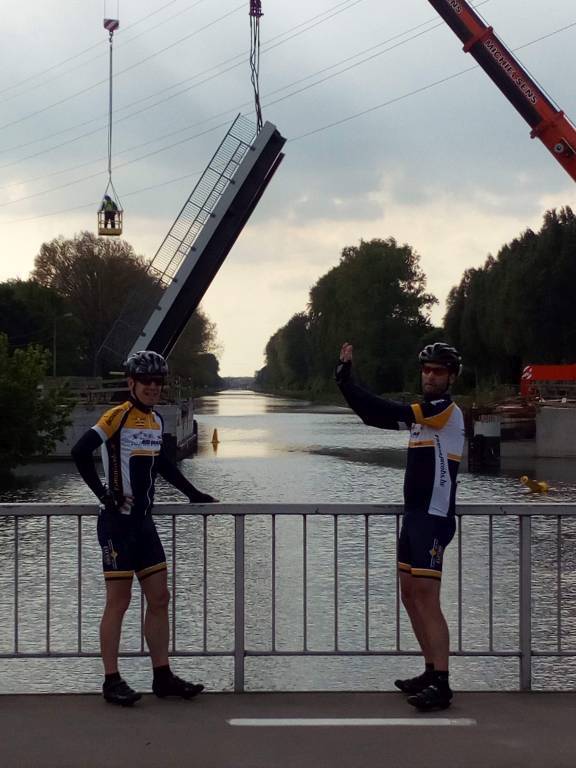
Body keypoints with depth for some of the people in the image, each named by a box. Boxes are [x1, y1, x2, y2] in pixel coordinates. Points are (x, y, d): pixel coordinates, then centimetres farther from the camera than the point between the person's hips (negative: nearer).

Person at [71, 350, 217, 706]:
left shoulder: (157, 421, 12)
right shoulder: (117, 417, -11)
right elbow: (80, 452, -22)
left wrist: (194, 494, 25)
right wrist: (103, 492, -17)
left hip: (144, 520, 8)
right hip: (117, 520, -7)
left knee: (160, 598, 8)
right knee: (119, 601, -3)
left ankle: (163, 676, 16)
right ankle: (112, 681, 6)